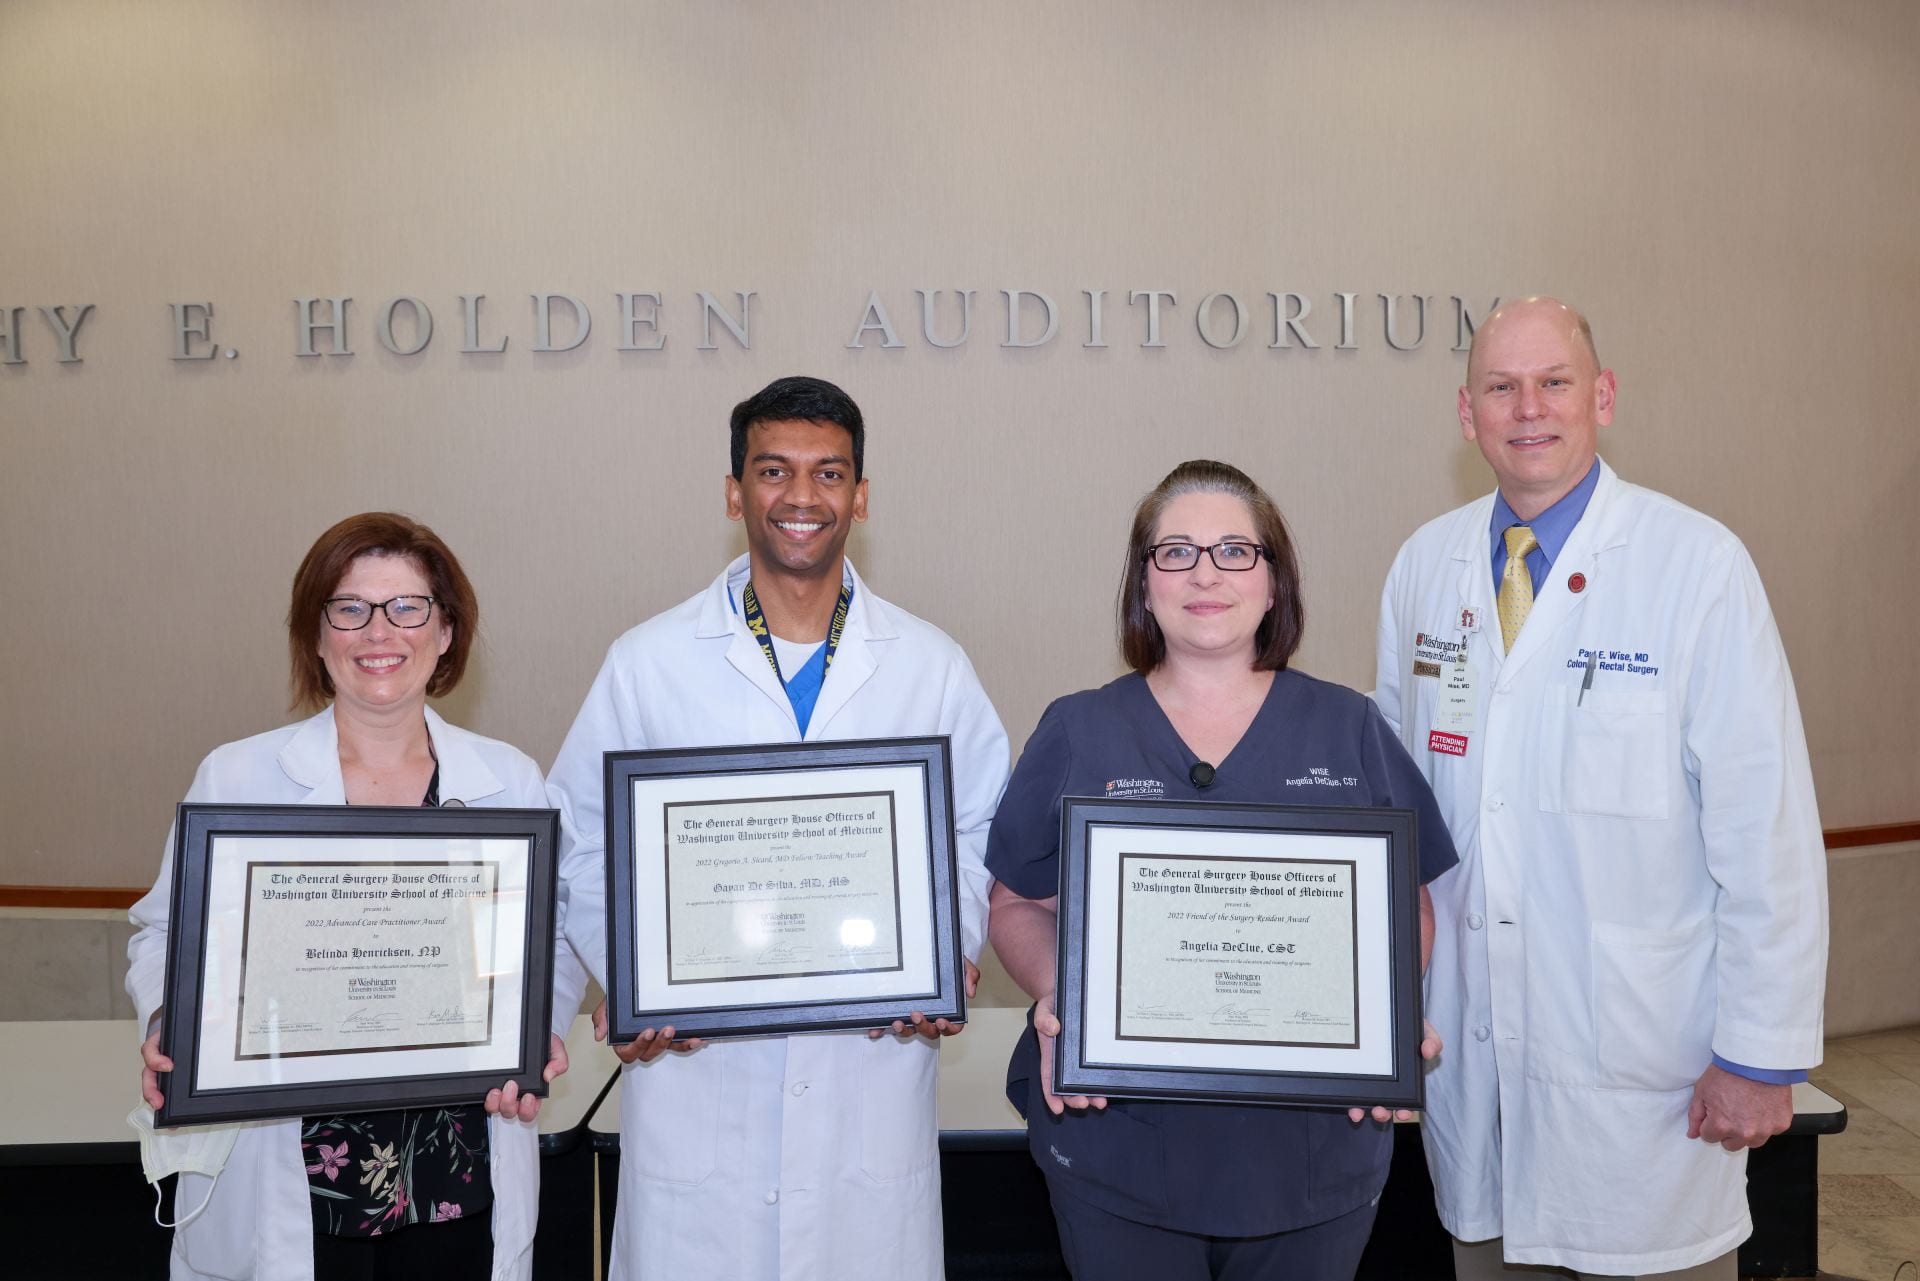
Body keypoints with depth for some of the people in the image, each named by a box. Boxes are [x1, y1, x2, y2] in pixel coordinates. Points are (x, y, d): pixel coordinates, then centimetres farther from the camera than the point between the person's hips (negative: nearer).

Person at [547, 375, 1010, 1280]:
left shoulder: (933, 667, 4)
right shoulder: (648, 663, 1)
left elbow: (979, 833, 12)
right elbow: (585, 842, 7)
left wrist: (950, 958, -5)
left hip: (874, 1063, 1)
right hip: (696, 1064, -1)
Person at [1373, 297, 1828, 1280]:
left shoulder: (1697, 564, -10)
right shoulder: (1424, 564, 4)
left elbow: (1769, 828, -10)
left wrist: (1763, 1055, -10)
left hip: (1640, 1058, -4)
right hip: (1469, 1044, 4)